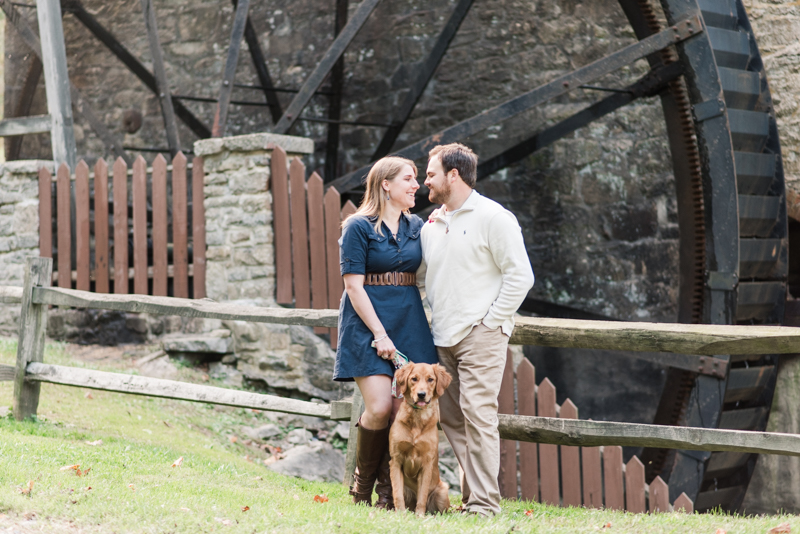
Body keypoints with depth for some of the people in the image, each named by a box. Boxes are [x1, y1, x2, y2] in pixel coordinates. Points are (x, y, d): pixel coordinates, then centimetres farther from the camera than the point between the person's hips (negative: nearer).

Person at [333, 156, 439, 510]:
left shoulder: (416, 226, 12)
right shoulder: (358, 227, -4)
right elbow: (354, 285, -9)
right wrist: (379, 333, -14)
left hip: (409, 322, 5)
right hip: (368, 322, -5)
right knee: (379, 408, -13)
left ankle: (388, 492, 7)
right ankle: (362, 484, 9)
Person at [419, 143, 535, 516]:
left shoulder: (493, 217, -6)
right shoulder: (432, 224, 15)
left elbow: (521, 276, -9)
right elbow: (422, 275, 24)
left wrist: (491, 321, -10)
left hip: (481, 335, -7)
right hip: (443, 338, 8)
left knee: (478, 413, -12)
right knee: (450, 417, 7)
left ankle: (483, 503, -10)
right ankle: (472, 493, 14)